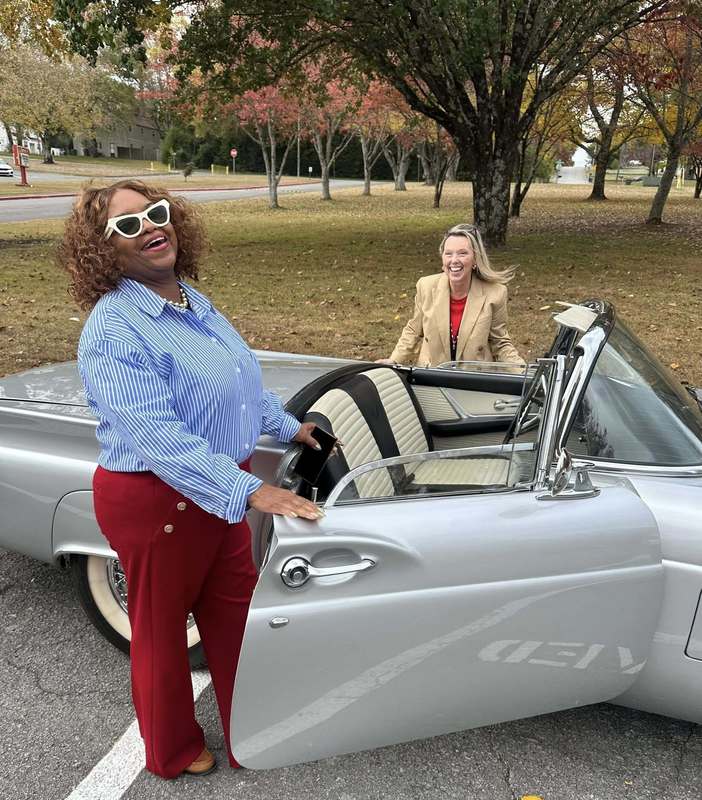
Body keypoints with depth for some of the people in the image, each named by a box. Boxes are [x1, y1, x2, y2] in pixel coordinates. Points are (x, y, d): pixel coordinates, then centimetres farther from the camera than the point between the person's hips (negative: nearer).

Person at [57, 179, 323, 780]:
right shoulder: (112, 329, -23)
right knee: (162, 627, 15)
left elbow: (240, 377, 19)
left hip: (221, 490, 8)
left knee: (235, 614, 20)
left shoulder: (192, 300, 4)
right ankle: (172, 754, 42)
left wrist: (287, 426, 22)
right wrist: (249, 491, -37)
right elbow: (156, 435, -33)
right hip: (154, 499, -8)